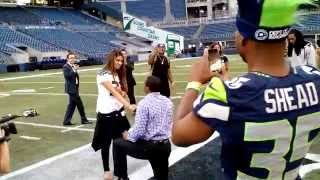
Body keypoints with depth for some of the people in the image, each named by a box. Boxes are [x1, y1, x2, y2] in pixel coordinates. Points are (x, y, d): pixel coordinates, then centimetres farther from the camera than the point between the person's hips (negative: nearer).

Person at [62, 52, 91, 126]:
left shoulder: (73, 66, 14)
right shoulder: (66, 67, -11)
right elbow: (67, 75, -26)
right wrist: (74, 70, -30)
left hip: (74, 88, 9)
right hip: (71, 88, -9)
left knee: (72, 104, 12)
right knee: (79, 104, -2)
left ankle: (66, 121, 17)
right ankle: (84, 119, 9)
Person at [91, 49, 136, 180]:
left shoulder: (117, 74, 13)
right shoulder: (103, 74, -13)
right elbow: (114, 92, -23)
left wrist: (122, 92, -8)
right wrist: (129, 106, -34)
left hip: (118, 111, 7)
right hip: (106, 113, -7)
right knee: (106, 142, 4)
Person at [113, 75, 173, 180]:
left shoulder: (144, 103, -15)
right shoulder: (168, 102, 5)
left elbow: (139, 131, -19)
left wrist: (128, 136, 1)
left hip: (148, 147, -6)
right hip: (166, 146, 6)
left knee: (118, 143, 14)